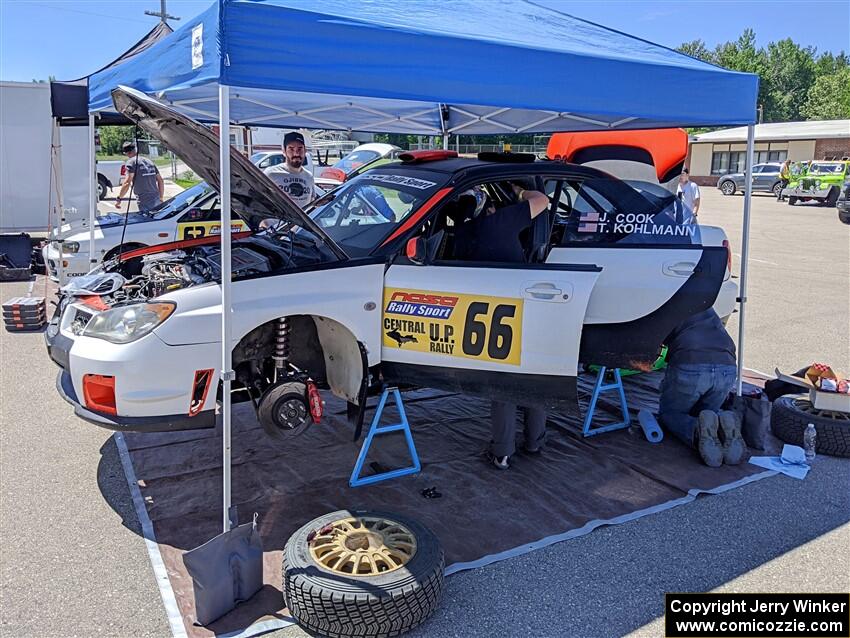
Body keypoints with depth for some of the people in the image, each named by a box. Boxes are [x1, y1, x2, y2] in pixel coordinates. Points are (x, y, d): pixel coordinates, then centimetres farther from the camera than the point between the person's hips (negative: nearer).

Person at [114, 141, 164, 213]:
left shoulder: (131, 162, -4)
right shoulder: (149, 161, 19)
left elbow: (127, 183, -14)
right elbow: (161, 181, 21)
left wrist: (119, 198, -4)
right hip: (157, 202, 7)